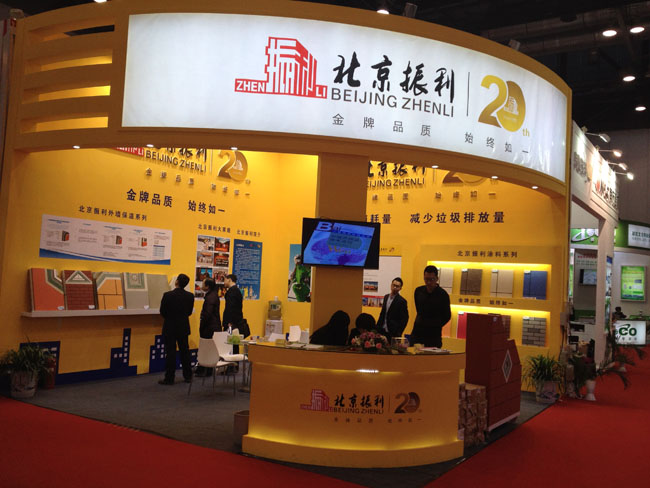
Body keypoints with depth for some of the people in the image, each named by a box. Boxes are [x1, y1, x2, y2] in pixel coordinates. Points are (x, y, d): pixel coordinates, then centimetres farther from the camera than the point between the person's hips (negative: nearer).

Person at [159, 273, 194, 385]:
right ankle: (188, 376, 20)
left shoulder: (167, 295, -17)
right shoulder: (190, 296, -5)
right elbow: (189, 312, 4)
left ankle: (169, 378, 6)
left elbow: (162, 312, -8)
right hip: (183, 327, 4)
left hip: (170, 327, -3)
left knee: (170, 353, 2)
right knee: (185, 351, 13)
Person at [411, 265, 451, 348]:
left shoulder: (442, 294, -6)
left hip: (434, 335, -4)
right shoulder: (418, 291, 6)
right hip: (417, 332, 4)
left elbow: (447, 316, 5)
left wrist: (436, 326, 6)